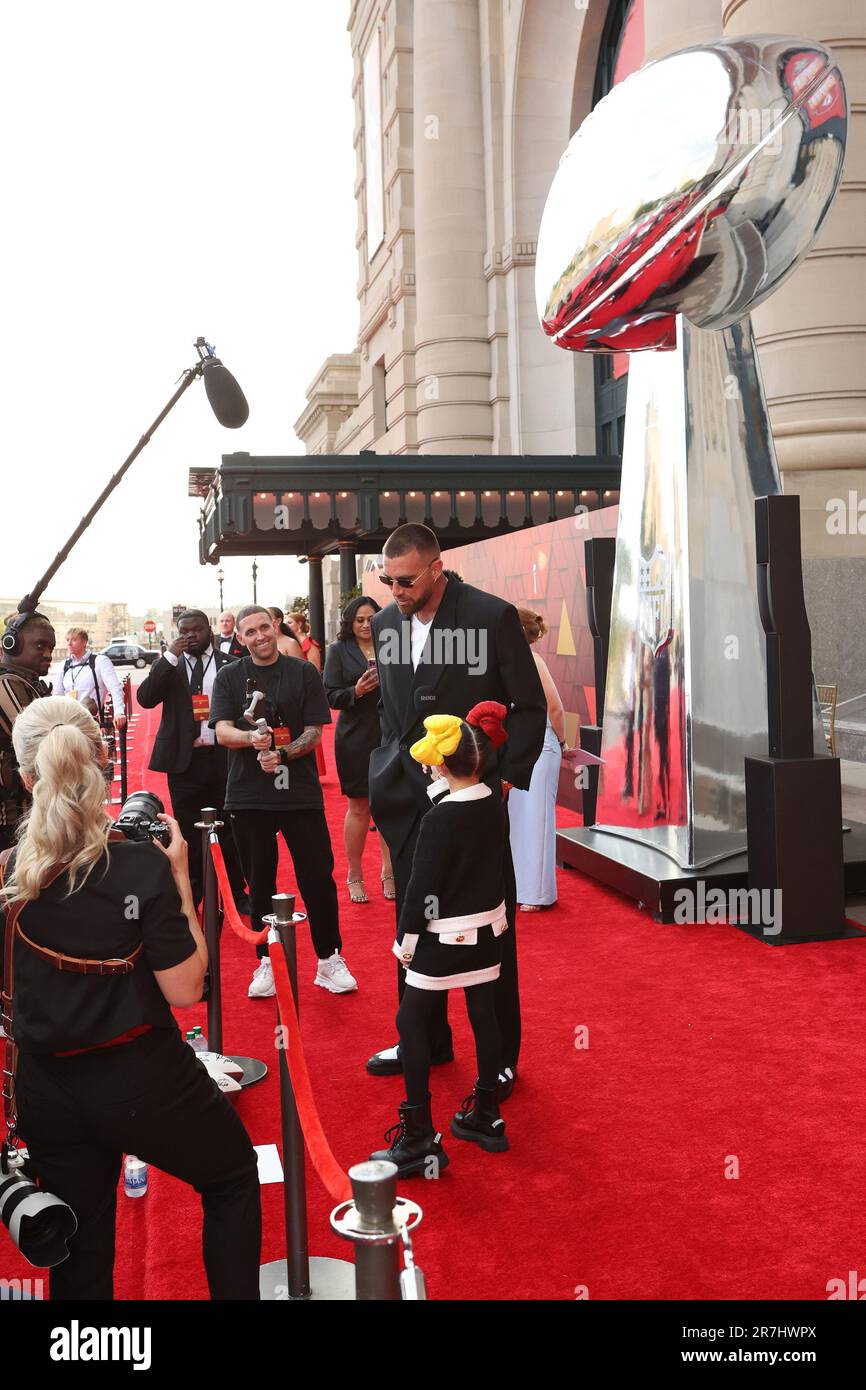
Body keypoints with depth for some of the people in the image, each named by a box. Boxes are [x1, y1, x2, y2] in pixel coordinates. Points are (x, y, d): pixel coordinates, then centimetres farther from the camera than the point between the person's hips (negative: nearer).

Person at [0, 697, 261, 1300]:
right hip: (142, 1079, -4)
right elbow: (185, 990, -16)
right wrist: (180, 879, -11)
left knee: (81, 1251, 20)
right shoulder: (141, 865, -20)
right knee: (233, 1178, 23)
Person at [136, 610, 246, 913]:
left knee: (230, 830, 6)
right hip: (184, 760, 1)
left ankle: (239, 894, 17)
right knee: (189, 831, 8)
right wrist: (170, 657, -14)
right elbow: (145, 699, -8)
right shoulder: (168, 665, 6)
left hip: (222, 758, -1)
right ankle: (192, 895, 19)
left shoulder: (229, 664, 3)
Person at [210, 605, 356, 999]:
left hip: (300, 792, -1)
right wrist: (251, 738, -26)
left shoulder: (303, 673, 4)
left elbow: (315, 731, 0)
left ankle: (330, 960, 14)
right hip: (249, 796, 1)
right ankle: (266, 962, 21)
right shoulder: (229, 677, 6)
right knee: (260, 883, 9)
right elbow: (222, 731, -5)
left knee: (318, 877, 0)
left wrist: (282, 754, -18)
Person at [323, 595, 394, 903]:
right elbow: (331, 696, -2)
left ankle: (389, 872, 16)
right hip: (355, 740, -2)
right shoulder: (339, 651, 2)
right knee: (359, 808, 5)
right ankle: (354, 876, 17)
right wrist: (357, 691, -19)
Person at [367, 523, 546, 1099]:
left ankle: (500, 1056, 21)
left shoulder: (493, 616, -11)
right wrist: (393, 770, 7)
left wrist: (507, 779, -12)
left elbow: (530, 707, -6)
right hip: (410, 802, 5)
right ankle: (426, 1040, 33)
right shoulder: (386, 624, 5)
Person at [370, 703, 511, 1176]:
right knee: (484, 1016, 16)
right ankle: (486, 1117, 29)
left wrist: (406, 939, -7)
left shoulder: (439, 819, -21)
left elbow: (422, 887, -16)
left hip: (444, 937, -7)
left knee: (411, 1021, 2)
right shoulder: (496, 806, -2)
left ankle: (419, 1137, 4)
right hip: (489, 929, 7)